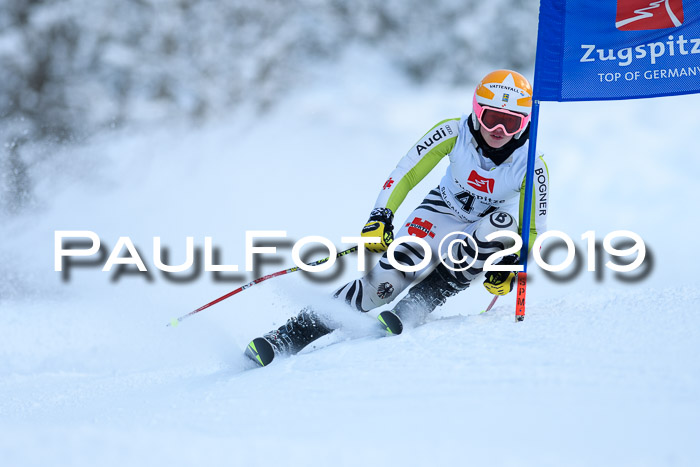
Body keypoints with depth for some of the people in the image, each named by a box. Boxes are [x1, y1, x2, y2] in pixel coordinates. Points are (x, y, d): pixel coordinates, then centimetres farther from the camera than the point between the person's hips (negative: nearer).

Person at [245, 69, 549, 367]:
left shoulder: (531, 166, -24)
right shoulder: (454, 133, -23)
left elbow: (532, 229, -12)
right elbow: (405, 174, -19)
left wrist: (509, 265, -28)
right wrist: (381, 217, -32)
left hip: (486, 231, 0)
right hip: (442, 213, 0)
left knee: (504, 221, -36)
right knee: (385, 281, -21)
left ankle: (410, 312, -36)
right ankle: (287, 337, -15)